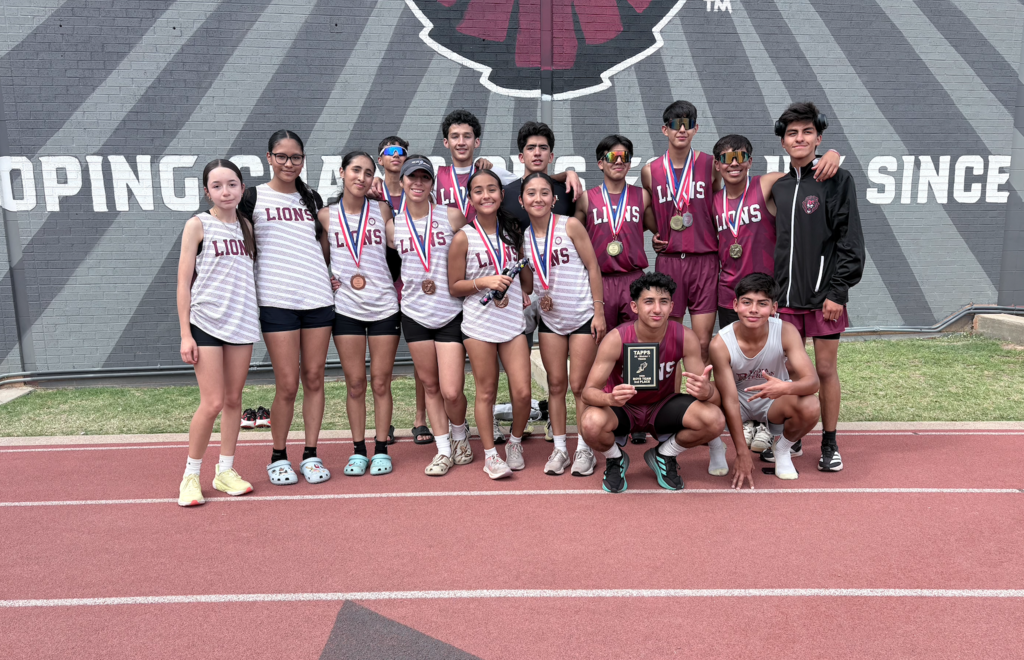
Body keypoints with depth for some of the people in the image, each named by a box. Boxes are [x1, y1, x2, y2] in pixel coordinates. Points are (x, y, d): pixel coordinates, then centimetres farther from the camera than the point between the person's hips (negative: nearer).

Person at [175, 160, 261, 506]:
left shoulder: (246, 225, 11)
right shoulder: (198, 225, -3)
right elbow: (183, 282, -4)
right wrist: (185, 334, -9)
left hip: (241, 322, 5)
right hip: (206, 323, -4)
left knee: (234, 400, 8)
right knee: (213, 402, -7)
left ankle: (225, 471, 20)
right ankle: (191, 475, 10)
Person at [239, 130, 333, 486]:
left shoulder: (312, 199, 16)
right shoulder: (254, 197, 5)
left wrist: (331, 276, 6)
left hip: (318, 297, 4)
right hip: (276, 300, -3)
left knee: (314, 378, 5)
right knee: (287, 384, -4)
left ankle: (311, 454, 16)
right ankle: (278, 457, 14)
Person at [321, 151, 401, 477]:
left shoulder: (381, 210, 4)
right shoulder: (326, 215, 3)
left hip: (384, 306, 0)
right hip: (346, 307, 0)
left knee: (381, 382, 5)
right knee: (354, 383, 5)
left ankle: (381, 449, 16)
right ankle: (358, 450, 18)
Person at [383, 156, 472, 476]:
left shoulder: (452, 216, -1)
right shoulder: (393, 224, 4)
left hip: (451, 313, -2)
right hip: (414, 314, 3)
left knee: (451, 391, -6)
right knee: (430, 386, 10)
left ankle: (460, 436, 24)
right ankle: (443, 450, 24)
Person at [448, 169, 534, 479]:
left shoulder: (513, 230, 7)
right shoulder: (464, 237, -5)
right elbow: (454, 286, -4)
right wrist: (484, 282, -17)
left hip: (513, 322, 3)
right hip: (479, 325, -3)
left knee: (522, 392, 0)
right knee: (486, 391, 5)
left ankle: (515, 443, 26)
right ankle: (490, 455, 20)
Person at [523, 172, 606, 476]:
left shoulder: (570, 226, -10)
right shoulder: (521, 235, 0)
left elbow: (593, 267, -7)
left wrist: (599, 311, -9)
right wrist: (536, 297, -7)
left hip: (583, 317, -3)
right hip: (549, 319, 3)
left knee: (579, 385, 2)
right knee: (555, 384, 8)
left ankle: (584, 449, 16)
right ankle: (559, 448, 20)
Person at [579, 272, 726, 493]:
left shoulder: (685, 338, -18)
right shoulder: (617, 339, -24)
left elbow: (714, 395, -15)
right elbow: (588, 391, -24)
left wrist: (706, 391, -42)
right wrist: (610, 398, -49)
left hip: (661, 407, 2)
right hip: (622, 408, -2)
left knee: (715, 420, -26)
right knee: (592, 423, -37)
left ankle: (664, 455, 6)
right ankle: (615, 459, 3)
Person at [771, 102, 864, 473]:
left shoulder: (837, 180, -3)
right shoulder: (779, 187, 11)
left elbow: (850, 240, -7)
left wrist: (838, 291, -13)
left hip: (824, 294, -4)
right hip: (786, 296, 4)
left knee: (826, 369, 4)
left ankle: (830, 445, 18)